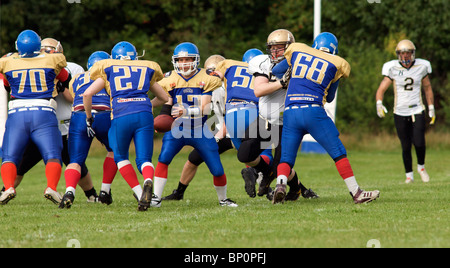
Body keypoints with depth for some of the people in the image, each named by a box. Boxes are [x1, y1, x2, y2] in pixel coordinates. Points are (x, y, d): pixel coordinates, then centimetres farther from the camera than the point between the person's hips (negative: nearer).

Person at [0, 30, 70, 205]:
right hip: (43, 113, -1)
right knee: (52, 156, 0)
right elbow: (66, 80, 25)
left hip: (17, 113, 1)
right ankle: (51, 187, -23)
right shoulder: (52, 61, 7)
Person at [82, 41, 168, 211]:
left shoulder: (109, 71, 19)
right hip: (144, 114, 1)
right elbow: (164, 97, 36)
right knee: (144, 160, 5)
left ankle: (139, 193, 4)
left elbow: (87, 94, 9)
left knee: (121, 157, 20)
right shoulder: (146, 70, 26)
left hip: (122, 115, -1)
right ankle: (148, 181, -30)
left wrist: (89, 117, 23)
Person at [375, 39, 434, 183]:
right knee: (406, 147, 2)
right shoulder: (393, 69, -4)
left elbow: (427, 88, 14)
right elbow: (381, 89, -4)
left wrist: (431, 108, 15)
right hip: (400, 113, 0)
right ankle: (409, 174, 20)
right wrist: (379, 104, -23)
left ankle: (421, 166, 16)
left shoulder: (421, 67, 0)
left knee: (419, 143, -13)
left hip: (417, 111, 0)